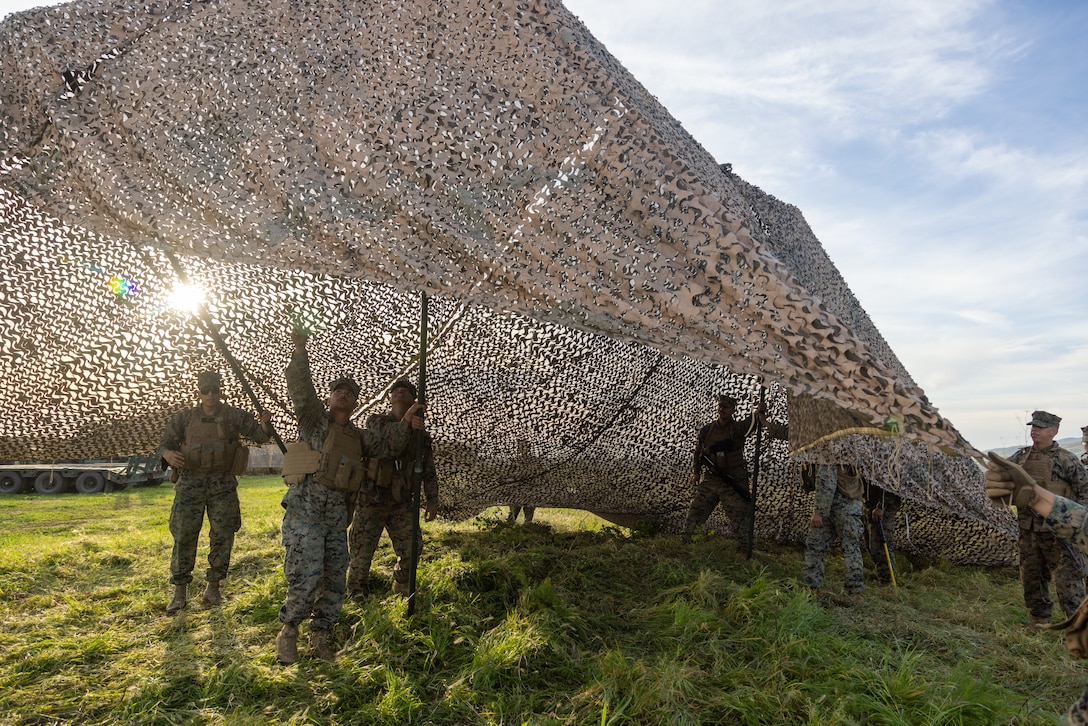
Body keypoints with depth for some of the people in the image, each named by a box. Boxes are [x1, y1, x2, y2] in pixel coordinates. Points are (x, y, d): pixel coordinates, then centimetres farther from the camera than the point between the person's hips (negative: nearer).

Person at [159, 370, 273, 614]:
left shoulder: (235, 416, 3)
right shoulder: (185, 418, 6)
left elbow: (260, 436, 0)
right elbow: (165, 443, 7)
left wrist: (266, 423, -23)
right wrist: (169, 455, -17)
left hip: (223, 484, 0)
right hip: (190, 482, 0)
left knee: (222, 536, 3)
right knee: (183, 536, 1)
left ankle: (213, 588, 17)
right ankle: (180, 592, 14)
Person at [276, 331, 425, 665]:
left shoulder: (358, 436, 23)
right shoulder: (315, 418, 6)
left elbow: (388, 444, 20)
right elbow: (300, 388, -10)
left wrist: (405, 423, 5)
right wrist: (300, 352, -24)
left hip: (337, 511, 6)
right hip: (306, 504, -6)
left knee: (335, 579, 7)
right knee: (307, 573, -13)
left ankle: (319, 638, 22)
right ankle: (288, 632, 9)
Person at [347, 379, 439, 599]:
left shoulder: (421, 434, 7)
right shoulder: (375, 421, 0)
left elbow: (428, 470, 8)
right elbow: (385, 433, -24)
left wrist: (432, 500, 0)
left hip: (401, 503, 2)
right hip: (371, 500, -2)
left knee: (411, 548, -2)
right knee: (362, 550, 3)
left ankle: (402, 586, 25)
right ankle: (357, 592, 27)